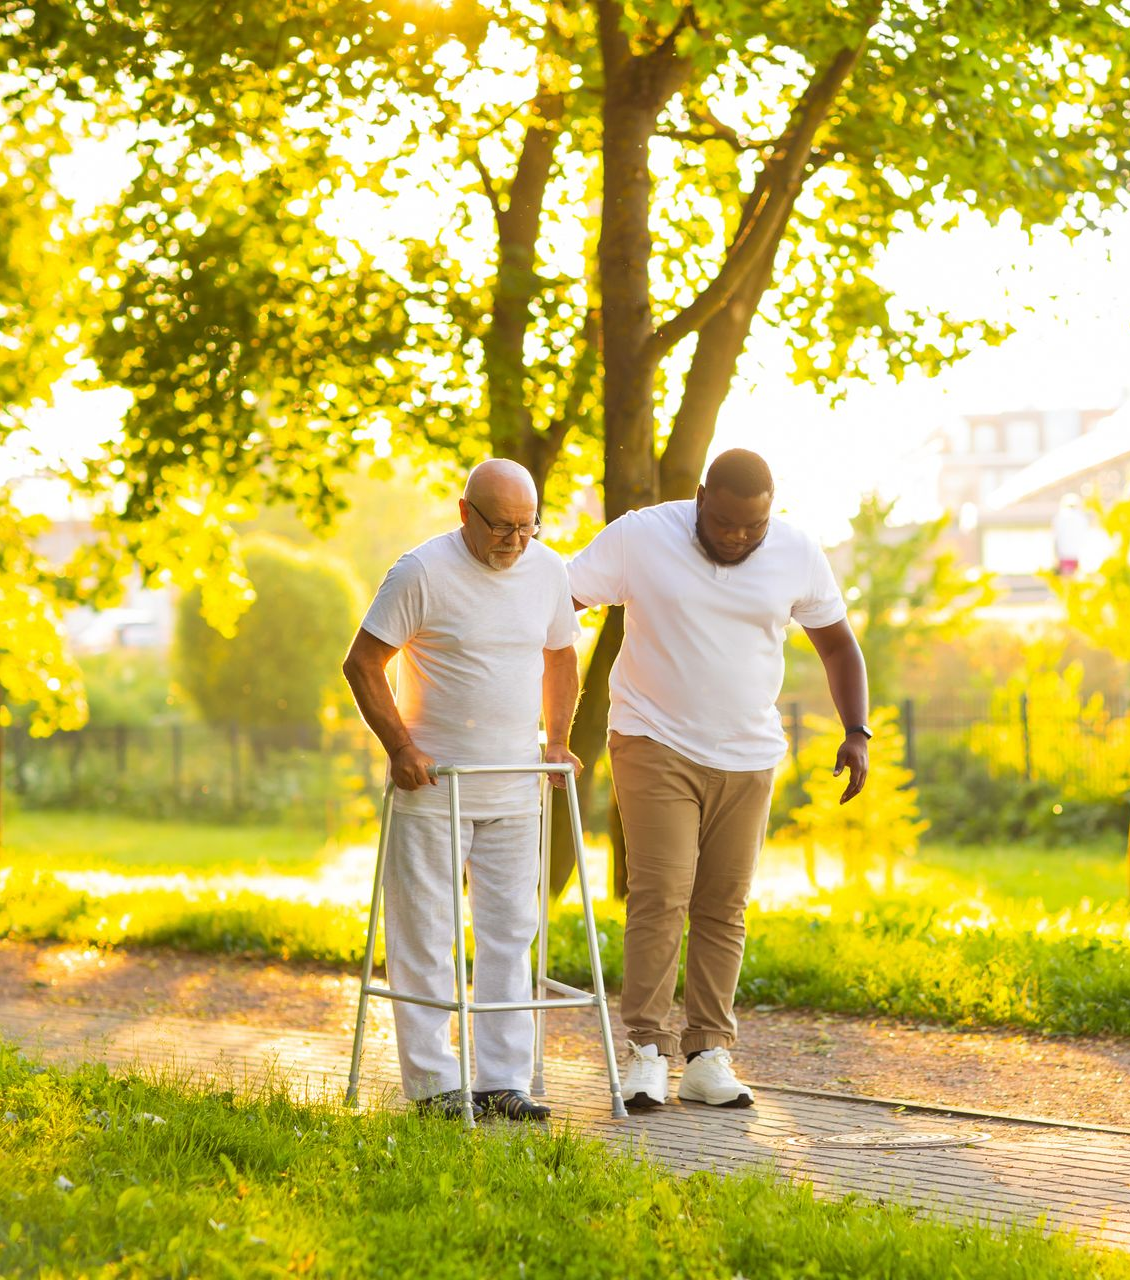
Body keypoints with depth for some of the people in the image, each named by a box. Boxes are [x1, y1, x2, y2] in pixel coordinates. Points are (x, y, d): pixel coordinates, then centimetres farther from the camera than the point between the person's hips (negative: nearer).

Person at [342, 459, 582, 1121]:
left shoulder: (548, 570, 3)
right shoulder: (423, 571, -13)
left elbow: (560, 656, 19)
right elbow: (363, 664, -8)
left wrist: (558, 741, 10)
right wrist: (400, 747, -13)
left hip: (515, 787, 5)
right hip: (432, 782, -5)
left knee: (510, 930, 5)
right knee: (424, 934, 0)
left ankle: (505, 1083, 10)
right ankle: (433, 1083, 8)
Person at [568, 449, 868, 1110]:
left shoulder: (798, 555, 0)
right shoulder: (639, 537, -8)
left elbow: (838, 642, 12)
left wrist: (857, 732, 0)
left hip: (747, 758, 3)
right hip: (657, 748, -3)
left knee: (724, 906, 3)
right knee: (659, 895, -11)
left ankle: (708, 1057, 8)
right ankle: (647, 1050, -6)